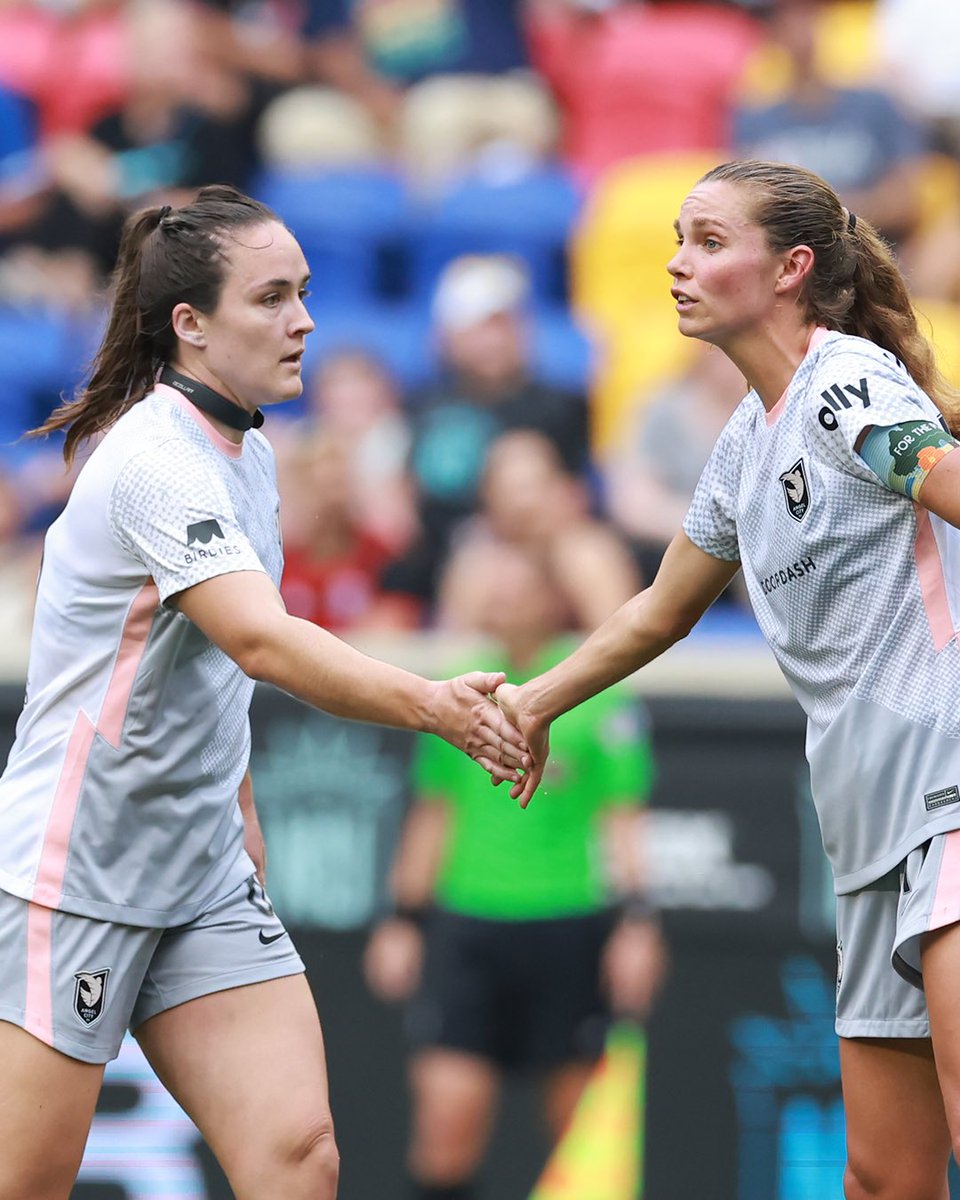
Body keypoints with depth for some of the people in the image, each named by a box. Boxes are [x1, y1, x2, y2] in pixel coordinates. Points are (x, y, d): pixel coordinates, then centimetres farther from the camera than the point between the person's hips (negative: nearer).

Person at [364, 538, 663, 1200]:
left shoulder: (600, 692, -4)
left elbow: (623, 817, -2)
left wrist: (636, 920, -10)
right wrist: (404, 917, 15)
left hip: (571, 922, -3)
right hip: (467, 920, 3)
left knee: (578, 1118, 3)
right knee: (447, 1111, -8)